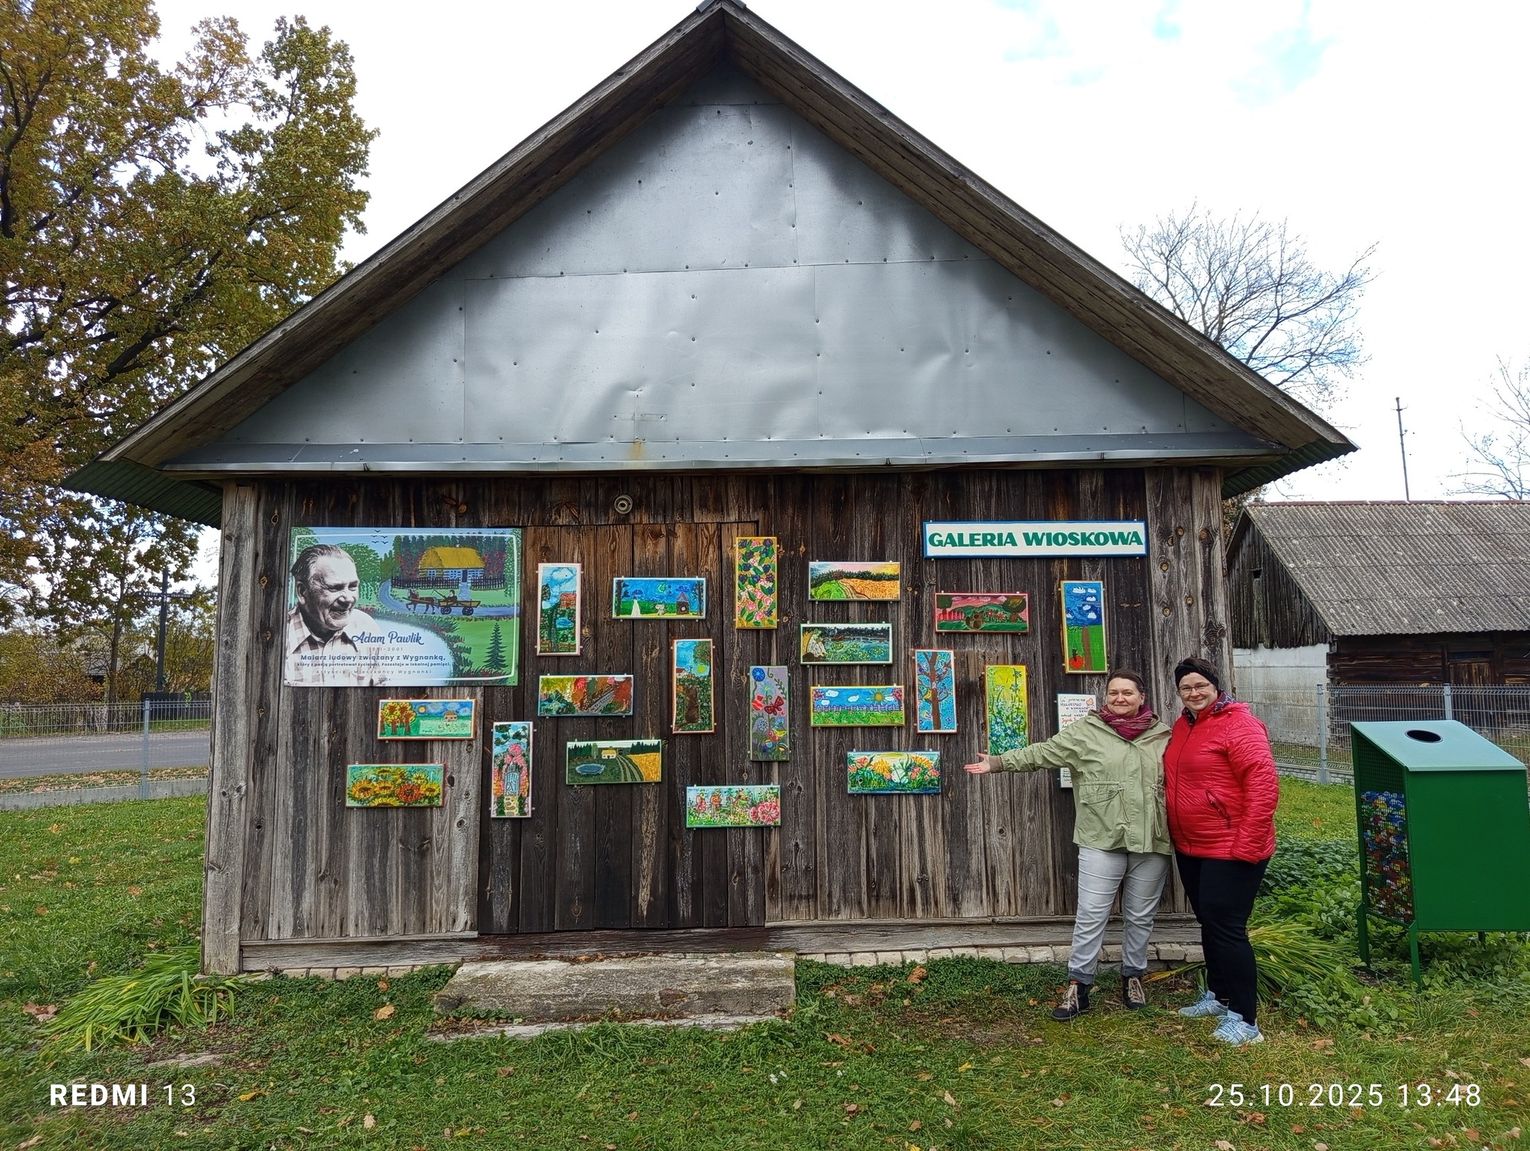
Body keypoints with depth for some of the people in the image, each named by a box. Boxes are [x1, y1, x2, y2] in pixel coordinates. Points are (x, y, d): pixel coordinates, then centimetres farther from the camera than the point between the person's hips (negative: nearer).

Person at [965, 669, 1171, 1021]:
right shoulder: (1086, 731, -1)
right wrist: (996, 762, -11)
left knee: (1140, 916, 14)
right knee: (1090, 915, 0)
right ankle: (1078, 985, 10)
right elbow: (1041, 753, -4)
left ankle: (1133, 976, 33)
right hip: (1101, 841, -2)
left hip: (1151, 843, 2)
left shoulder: (1163, 735, 7)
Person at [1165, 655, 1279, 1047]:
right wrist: (1176, 835, 16)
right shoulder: (1183, 725, 10)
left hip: (1230, 850, -8)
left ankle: (1245, 1020, 7)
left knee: (1226, 928, -5)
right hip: (1190, 847, 8)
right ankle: (1218, 995, 34)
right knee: (1208, 923, 19)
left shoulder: (1239, 725, -16)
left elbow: (1264, 787, -21)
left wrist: (1246, 846, -22)